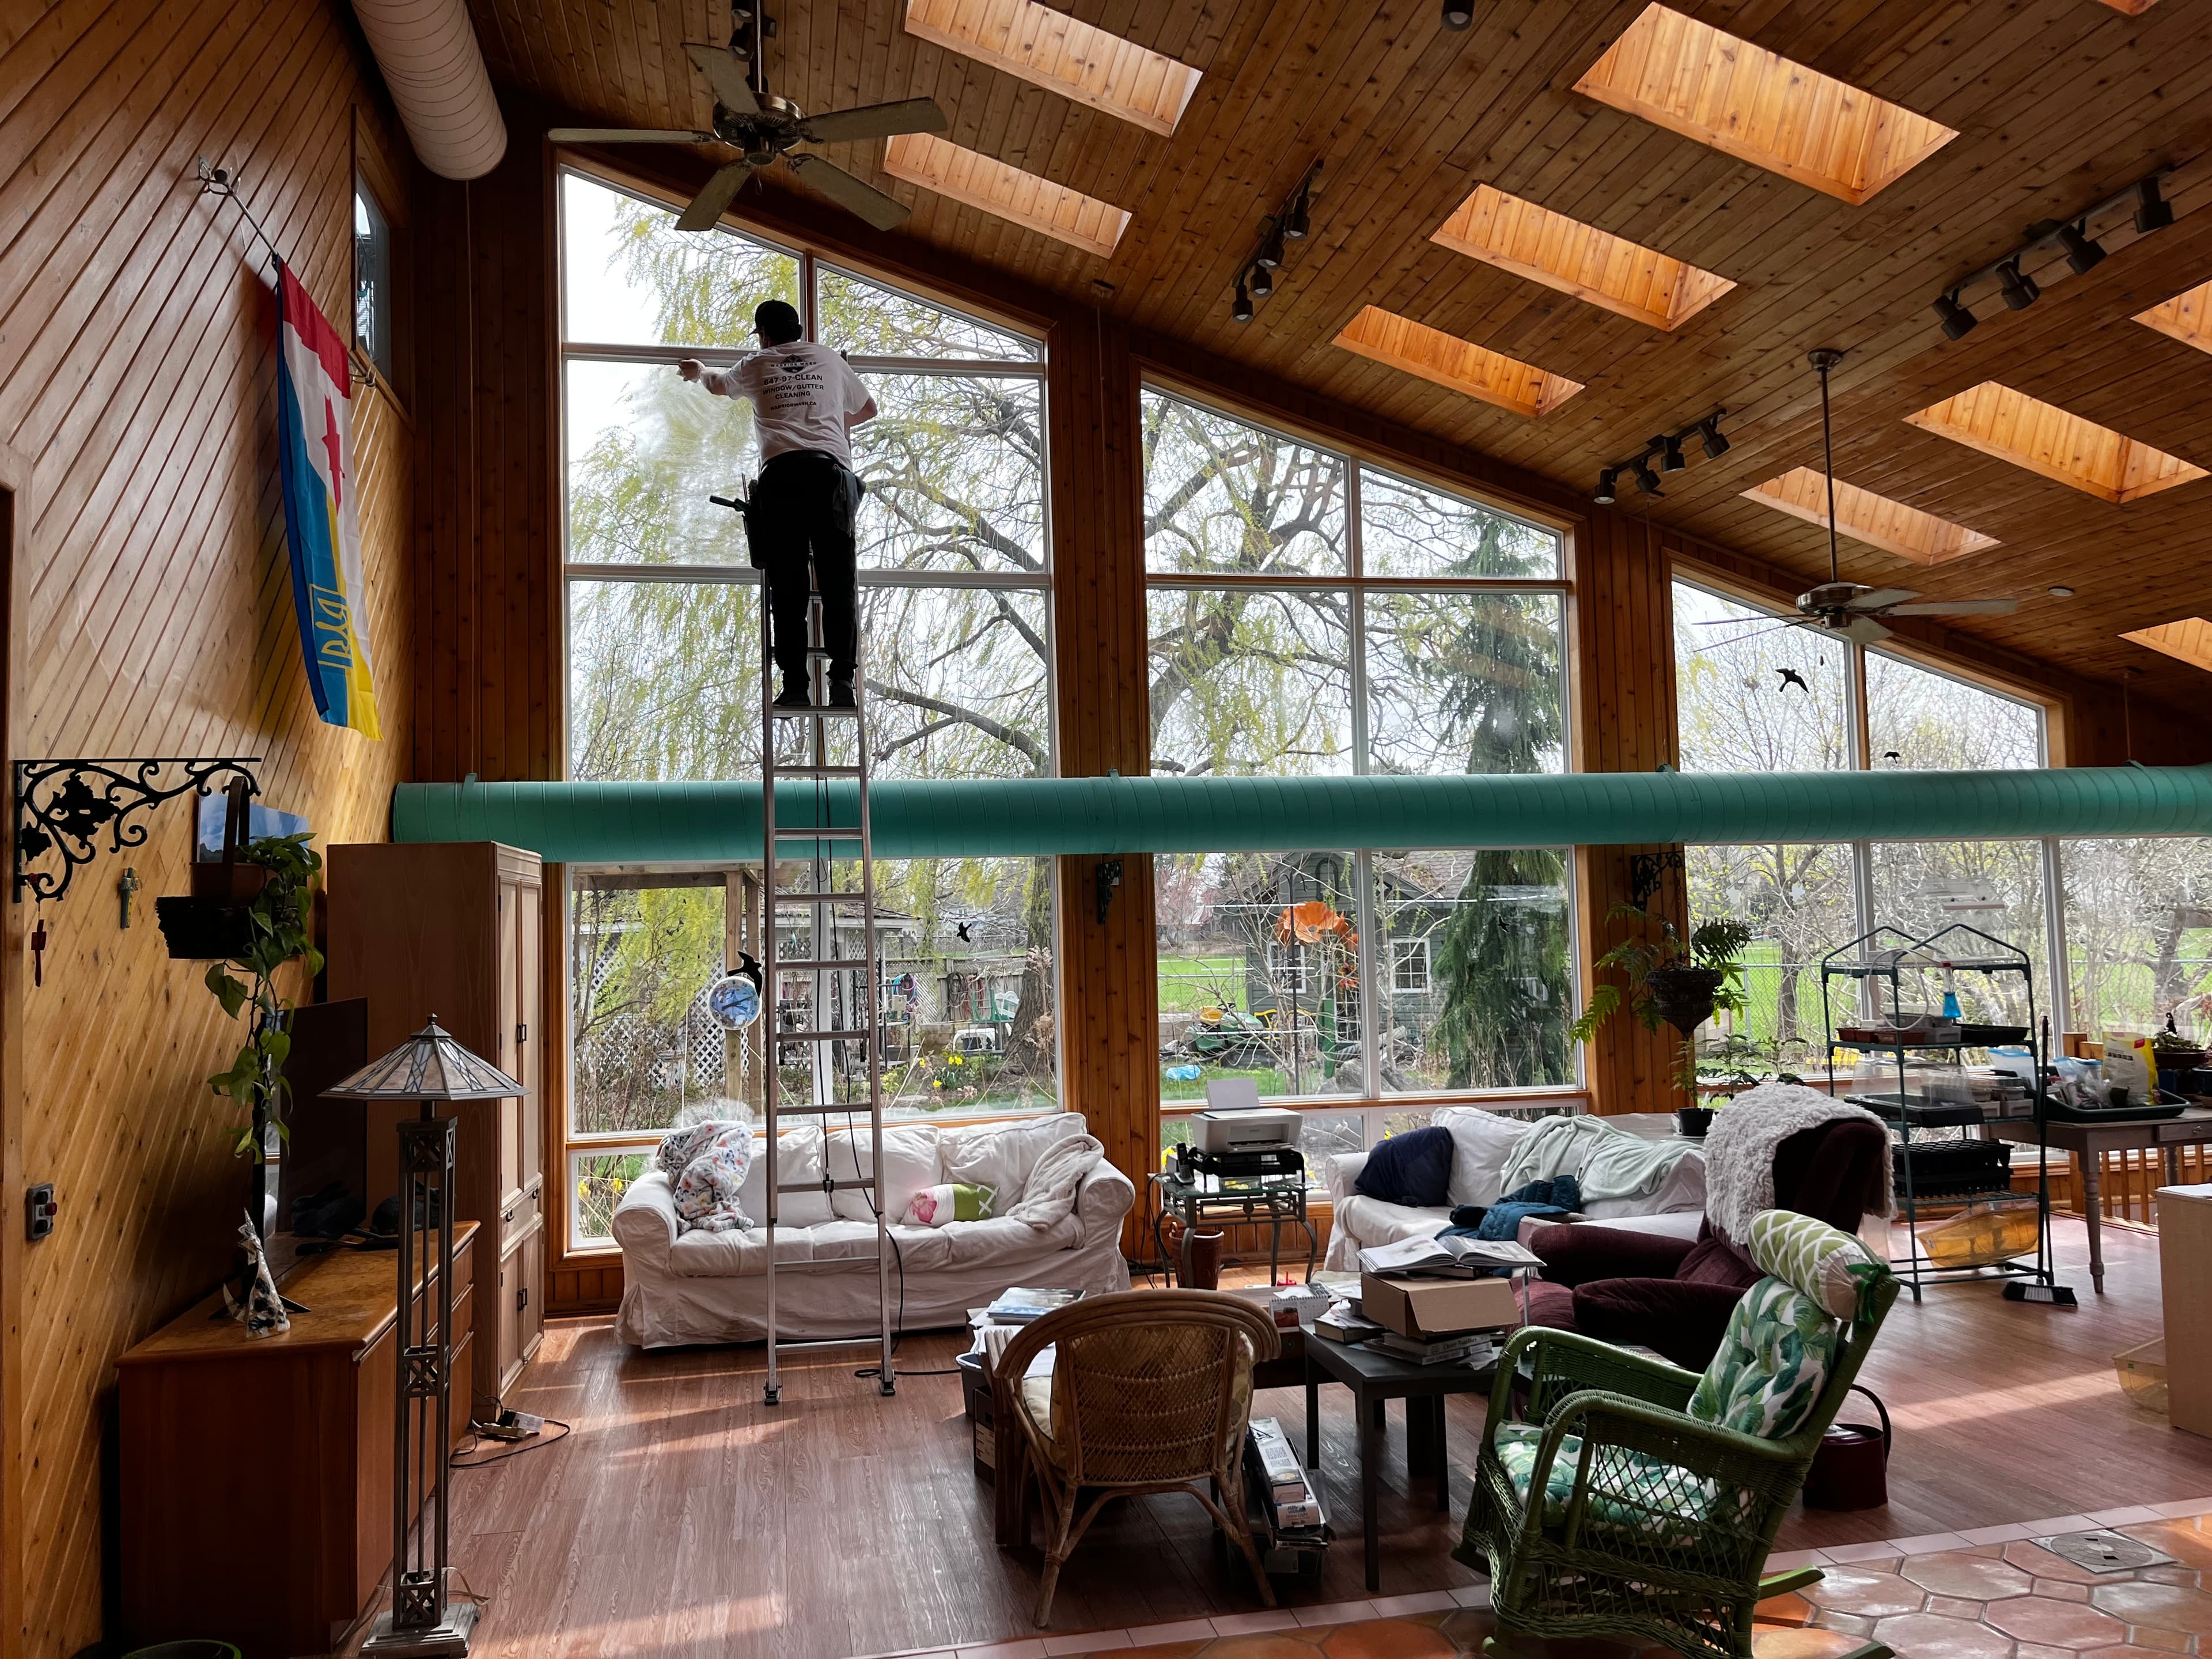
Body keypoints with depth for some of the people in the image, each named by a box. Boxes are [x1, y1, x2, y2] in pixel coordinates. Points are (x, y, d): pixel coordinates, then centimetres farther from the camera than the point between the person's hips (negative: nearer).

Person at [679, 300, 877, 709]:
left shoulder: (756, 364, 21)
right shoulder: (829, 359, 23)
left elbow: (719, 383, 44)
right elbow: (868, 409, 38)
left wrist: (697, 370, 67)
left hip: (780, 471, 0)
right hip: (831, 467, 0)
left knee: (787, 585, -2)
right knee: (838, 580, -4)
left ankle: (795, 685, -7)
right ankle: (843, 682, -13)